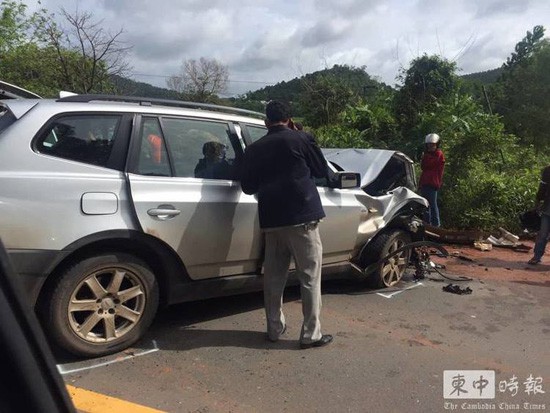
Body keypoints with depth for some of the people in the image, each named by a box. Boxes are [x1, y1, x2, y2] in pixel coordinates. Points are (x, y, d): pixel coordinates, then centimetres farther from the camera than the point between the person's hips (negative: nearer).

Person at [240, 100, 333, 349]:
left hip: (271, 220, 4)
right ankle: (311, 334, 8)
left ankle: (275, 329, 23)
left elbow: (247, 186, 12)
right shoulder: (302, 139, -2)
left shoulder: (254, 149, 8)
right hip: (302, 217, -4)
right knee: (310, 277, 4)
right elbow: (323, 172, 7)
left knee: (273, 276, 14)